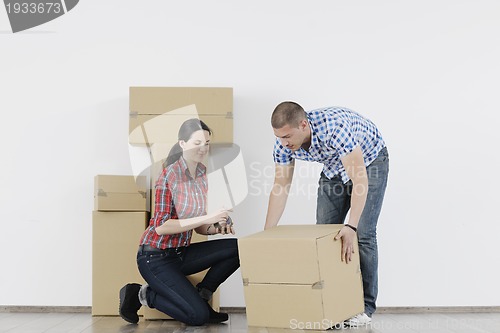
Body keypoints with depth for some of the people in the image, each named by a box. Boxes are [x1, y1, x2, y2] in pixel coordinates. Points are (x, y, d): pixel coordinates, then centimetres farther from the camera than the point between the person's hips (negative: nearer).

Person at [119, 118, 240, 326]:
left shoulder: (202, 173, 4)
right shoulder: (169, 175, -17)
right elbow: (161, 226, -22)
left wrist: (214, 228, -10)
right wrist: (207, 218, -24)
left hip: (181, 253, 7)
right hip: (156, 257, -7)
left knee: (237, 248, -11)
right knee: (198, 316, -16)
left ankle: (200, 295, 5)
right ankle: (144, 295, 4)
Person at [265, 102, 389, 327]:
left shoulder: (335, 127, -41)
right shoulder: (284, 142, -22)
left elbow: (360, 180, -42)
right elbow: (280, 188, -13)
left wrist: (351, 227, -51)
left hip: (370, 161, -5)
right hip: (334, 167, 6)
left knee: (362, 234, -12)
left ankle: (365, 307, -1)